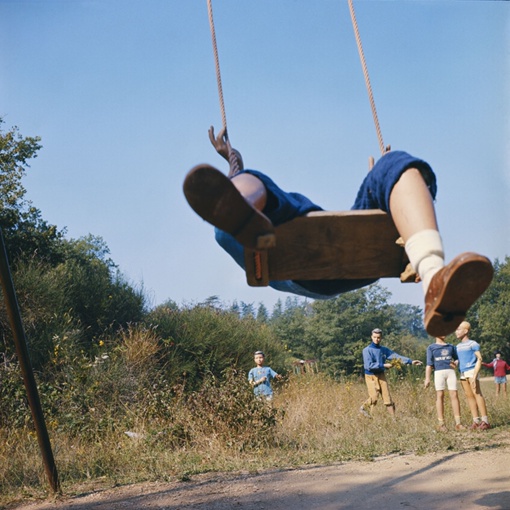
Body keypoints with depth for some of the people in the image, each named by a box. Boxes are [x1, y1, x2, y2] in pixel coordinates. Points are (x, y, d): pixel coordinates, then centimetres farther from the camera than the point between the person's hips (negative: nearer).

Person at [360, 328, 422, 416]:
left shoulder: (384, 350, 10)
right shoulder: (367, 350, -7)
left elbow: (397, 356, 4)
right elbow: (369, 365, -16)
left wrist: (410, 361, -6)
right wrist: (384, 365, -15)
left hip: (381, 376, 4)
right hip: (371, 376, -4)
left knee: (387, 397, -2)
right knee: (374, 397, -11)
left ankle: (393, 417, -1)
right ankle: (363, 408, 15)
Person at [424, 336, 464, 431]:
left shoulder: (450, 347, 19)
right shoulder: (431, 347, 10)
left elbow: (457, 358, 25)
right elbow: (429, 364, 5)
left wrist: (456, 364, 2)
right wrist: (427, 378, -4)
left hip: (451, 371, 2)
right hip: (439, 372, -2)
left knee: (454, 395, -6)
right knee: (440, 396, -6)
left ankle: (458, 423, -5)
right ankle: (441, 424, -6)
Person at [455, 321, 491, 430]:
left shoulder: (473, 344, -3)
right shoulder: (458, 346, 18)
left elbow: (479, 359, -8)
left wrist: (475, 375, -17)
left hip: (471, 371, -7)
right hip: (462, 373, 7)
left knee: (477, 394, -12)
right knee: (469, 396, 4)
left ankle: (485, 421, -14)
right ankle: (476, 421, 5)